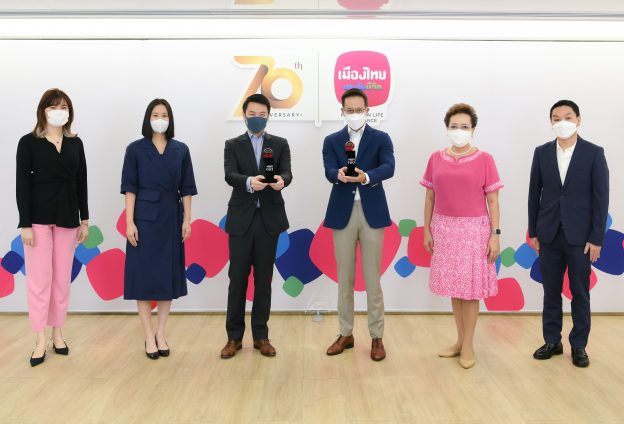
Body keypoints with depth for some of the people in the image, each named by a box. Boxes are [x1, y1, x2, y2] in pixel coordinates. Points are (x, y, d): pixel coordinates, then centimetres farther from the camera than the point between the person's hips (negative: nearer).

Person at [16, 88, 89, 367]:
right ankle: (40, 341, 8)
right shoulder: (29, 142, -2)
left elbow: (81, 183, 10)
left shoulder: (75, 143, 9)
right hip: (39, 217, -3)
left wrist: (84, 219, 7)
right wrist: (25, 224, -11)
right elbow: (22, 184, -5)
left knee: (62, 278, 8)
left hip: (67, 217, 3)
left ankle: (58, 333, 19)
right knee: (39, 279, -1)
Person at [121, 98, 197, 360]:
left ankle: (161, 334, 17)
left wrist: (187, 220, -1)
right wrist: (129, 222, -10)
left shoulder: (181, 150, 6)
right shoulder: (135, 149, 0)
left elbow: (186, 188, 6)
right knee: (143, 273, 0)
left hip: (171, 217, 3)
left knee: (169, 274, 6)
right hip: (144, 217, -2)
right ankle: (148, 336, 11)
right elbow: (129, 188, -3)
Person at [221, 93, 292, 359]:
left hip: (269, 220, 1)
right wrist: (249, 181, -32)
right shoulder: (233, 145, 6)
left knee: (264, 280, 7)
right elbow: (230, 176, -11)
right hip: (241, 220, -1)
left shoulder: (280, 144, 9)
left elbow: (286, 172, -7)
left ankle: (260, 336, 18)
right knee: (237, 279, 4)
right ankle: (234, 337, 15)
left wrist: (281, 180, -31)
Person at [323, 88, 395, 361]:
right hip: (342, 214, 2)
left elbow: (389, 168, -15)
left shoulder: (381, 139, 3)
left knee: (372, 278, 3)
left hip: (372, 213, -2)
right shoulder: (332, 141, 8)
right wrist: (340, 174, -32)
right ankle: (346, 334, 22)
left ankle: (377, 337, 15)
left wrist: (366, 176, -35)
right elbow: (329, 172, -8)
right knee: (345, 278, 9)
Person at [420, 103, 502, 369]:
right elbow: (430, 197, 8)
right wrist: (427, 229, 5)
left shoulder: (484, 159, -3)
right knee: (454, 286, 10)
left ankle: (468, 345, 15)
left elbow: (493, 200, -3)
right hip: (445, 229, 3)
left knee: (471, 288, 2)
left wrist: (495, 235, -8)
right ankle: (460, 340, 23)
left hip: (474, 230, -3)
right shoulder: (436, 159, 5)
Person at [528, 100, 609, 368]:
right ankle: (552, 341, 22)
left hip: (580, 235, -2)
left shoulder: (594, 153, -4)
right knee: (551, 292, 10)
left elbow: (601, 198, -5)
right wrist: (533, 232, 4)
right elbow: (535, 194, 6)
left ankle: (578, 345, 20)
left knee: (580, 294, 7)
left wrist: (596, 238, -9)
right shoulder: (542, 153, 4)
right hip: (549, 234, 2)